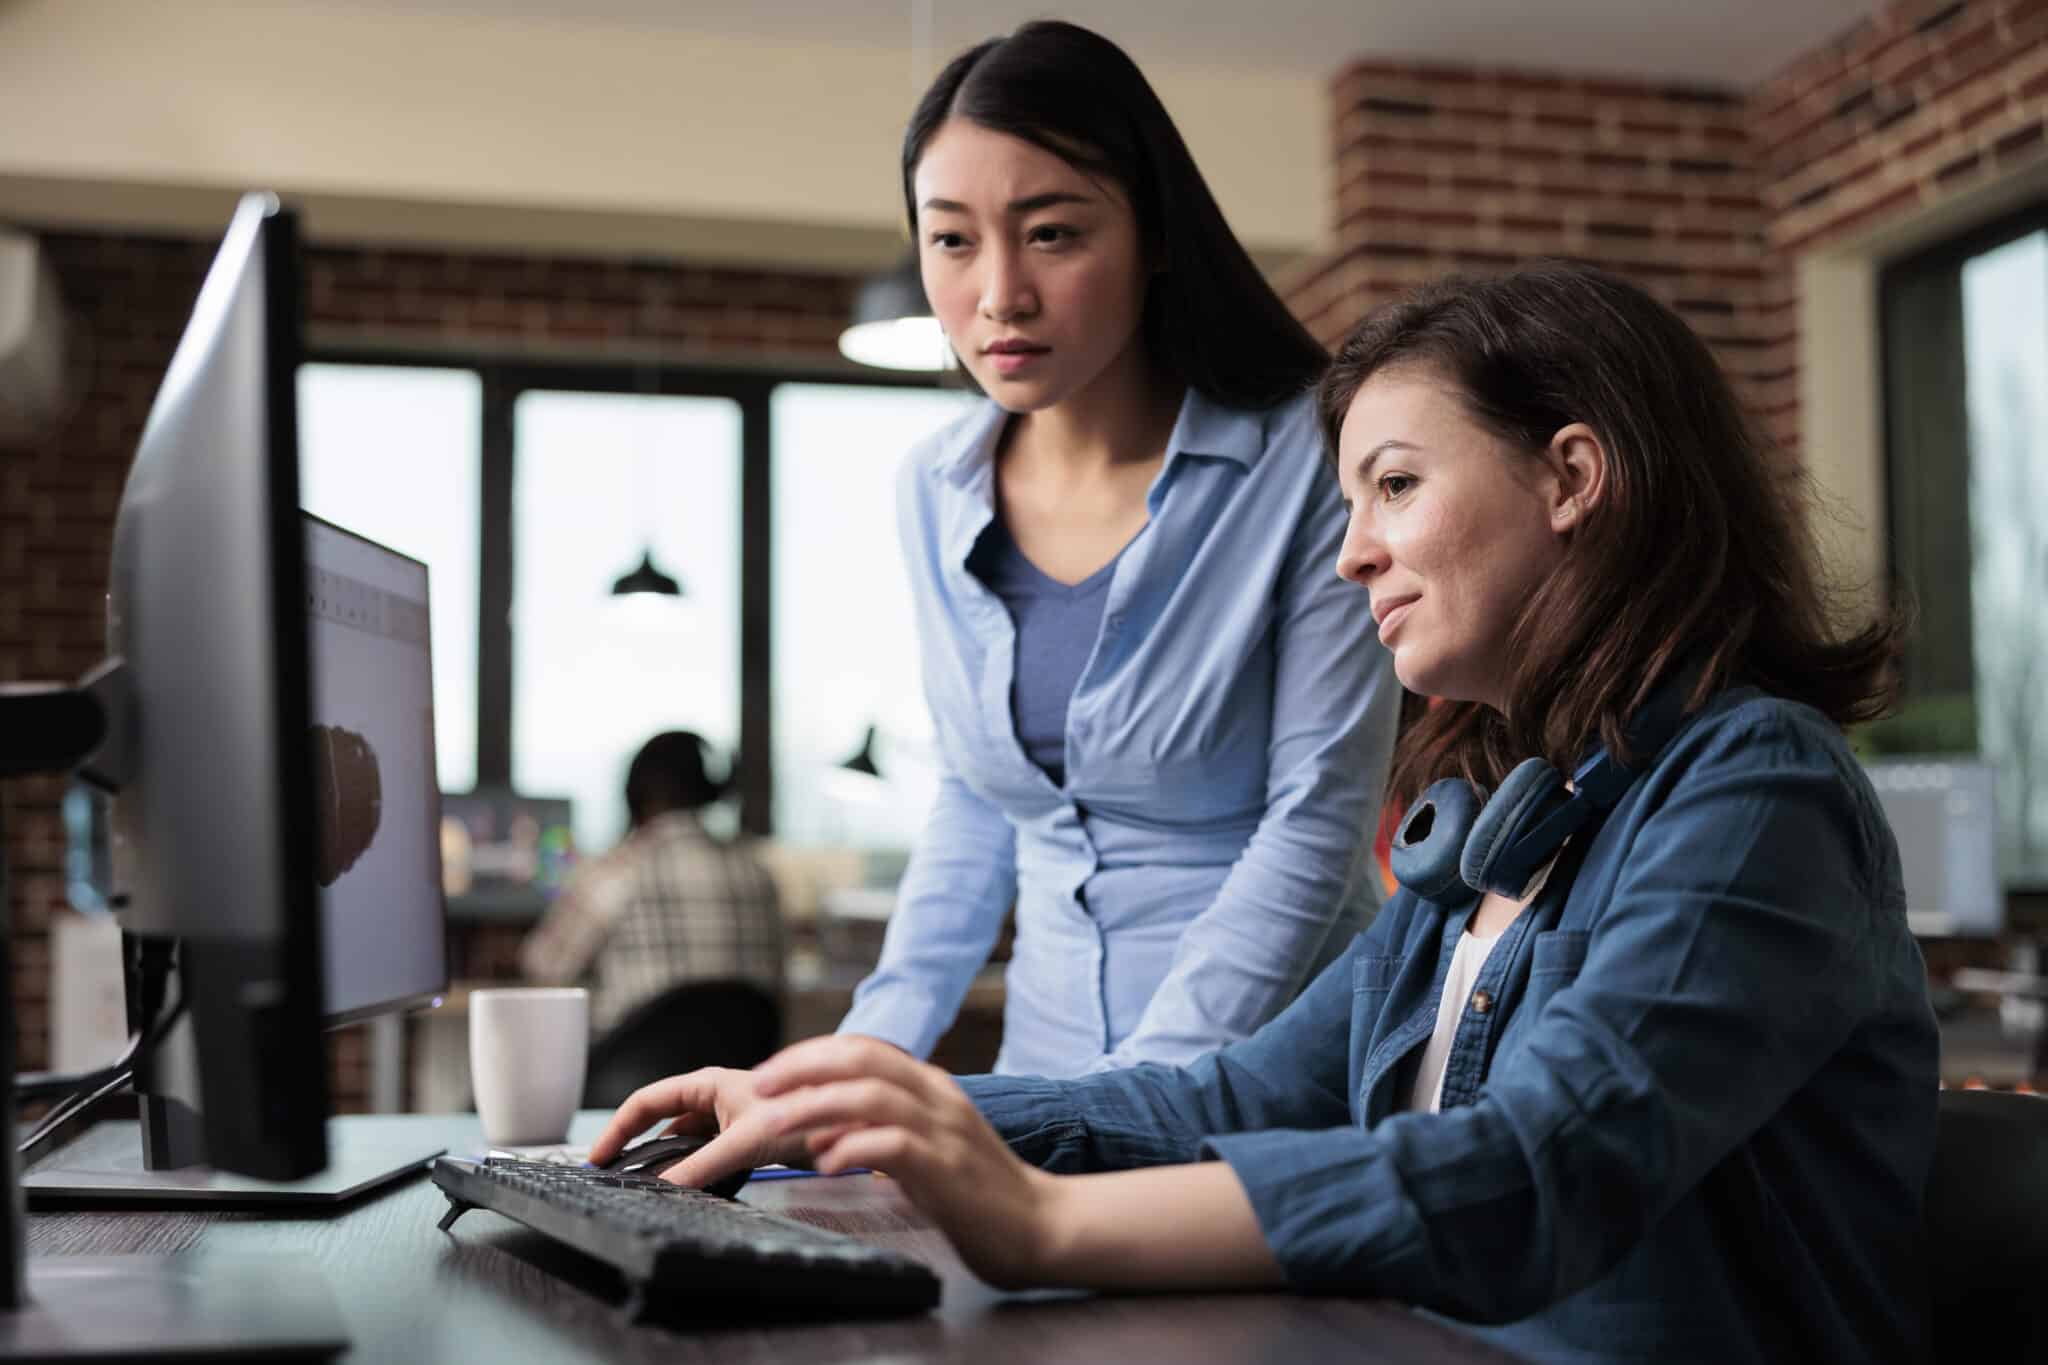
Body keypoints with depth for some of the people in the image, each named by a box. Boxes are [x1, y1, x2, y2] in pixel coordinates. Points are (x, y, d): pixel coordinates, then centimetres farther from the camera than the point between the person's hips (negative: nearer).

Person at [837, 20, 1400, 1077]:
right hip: (1044, 1064, 3)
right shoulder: (934, 493, 4)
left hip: (1267, 1071, -2)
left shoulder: (1308, 460, -12)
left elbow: (1315, 819, -13)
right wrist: (877, 1043, 3)